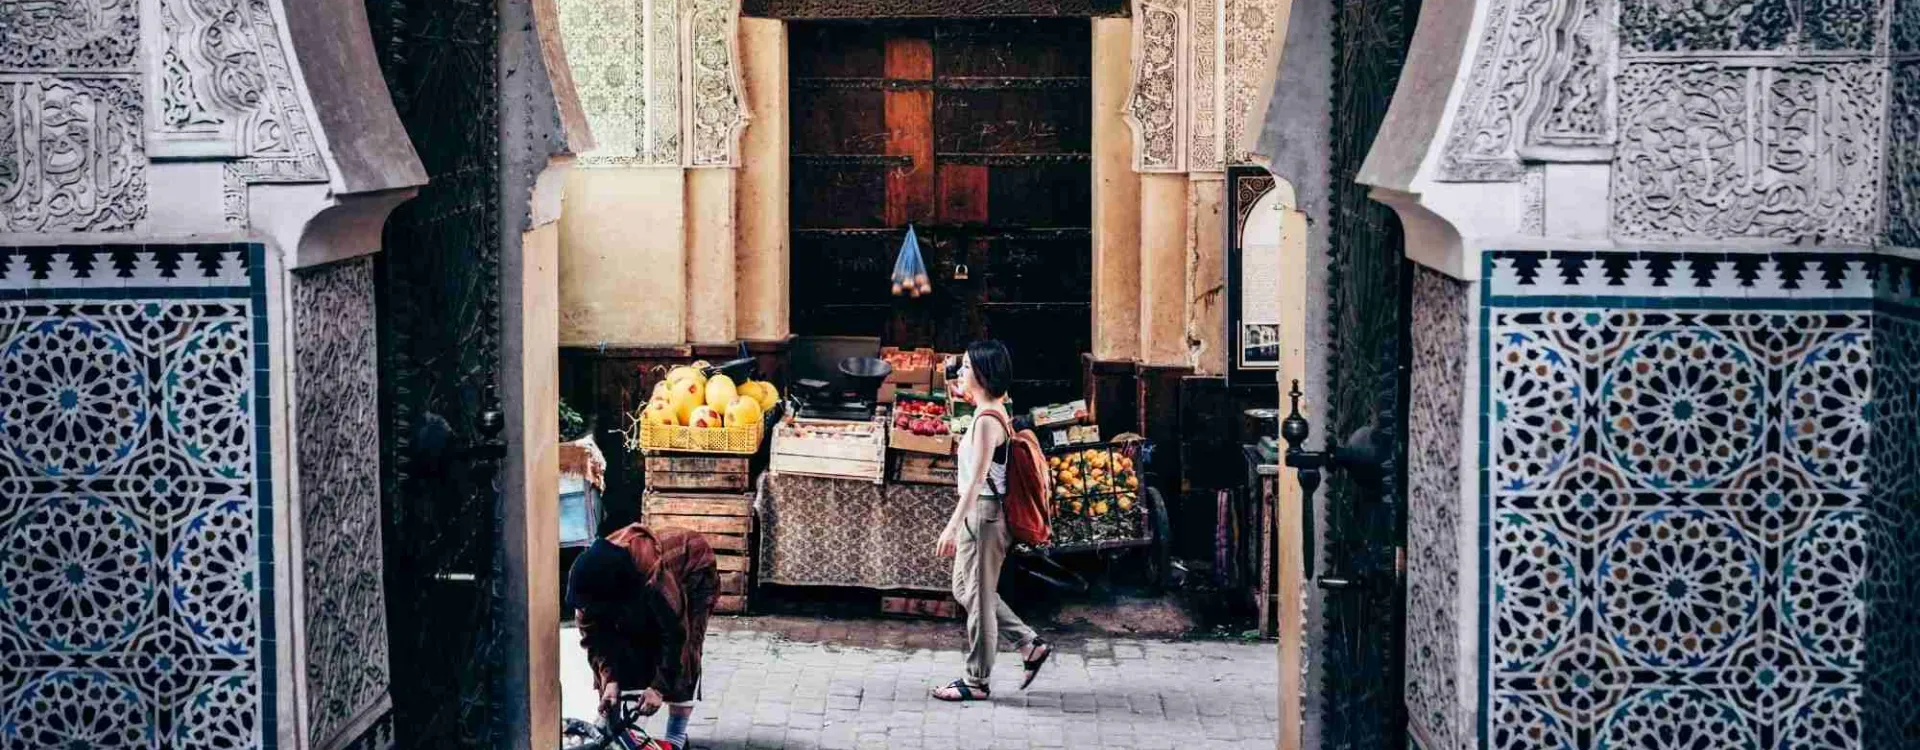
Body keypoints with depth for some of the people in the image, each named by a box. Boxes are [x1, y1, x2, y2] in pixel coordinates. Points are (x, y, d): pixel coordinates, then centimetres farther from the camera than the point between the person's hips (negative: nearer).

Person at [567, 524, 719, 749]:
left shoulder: (656, 579, -46)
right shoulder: (591, 577, -29)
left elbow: (676, 634, -34)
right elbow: (594, 635, -17)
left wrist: (659, 687, -31)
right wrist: (610, 679, -28)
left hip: (694, 573, -6)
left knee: (684, 647, -20)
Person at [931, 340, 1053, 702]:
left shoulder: (986, 420, -20)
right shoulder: (995, 411, 10)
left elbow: (976, 479, -24)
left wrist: (952, 526, -25)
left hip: (983, 514, -10)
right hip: (978, 513, 10)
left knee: (978, 597, 1)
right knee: (965, 588, 19)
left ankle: (976, 682, 12)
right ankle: (1031, 644, 23)